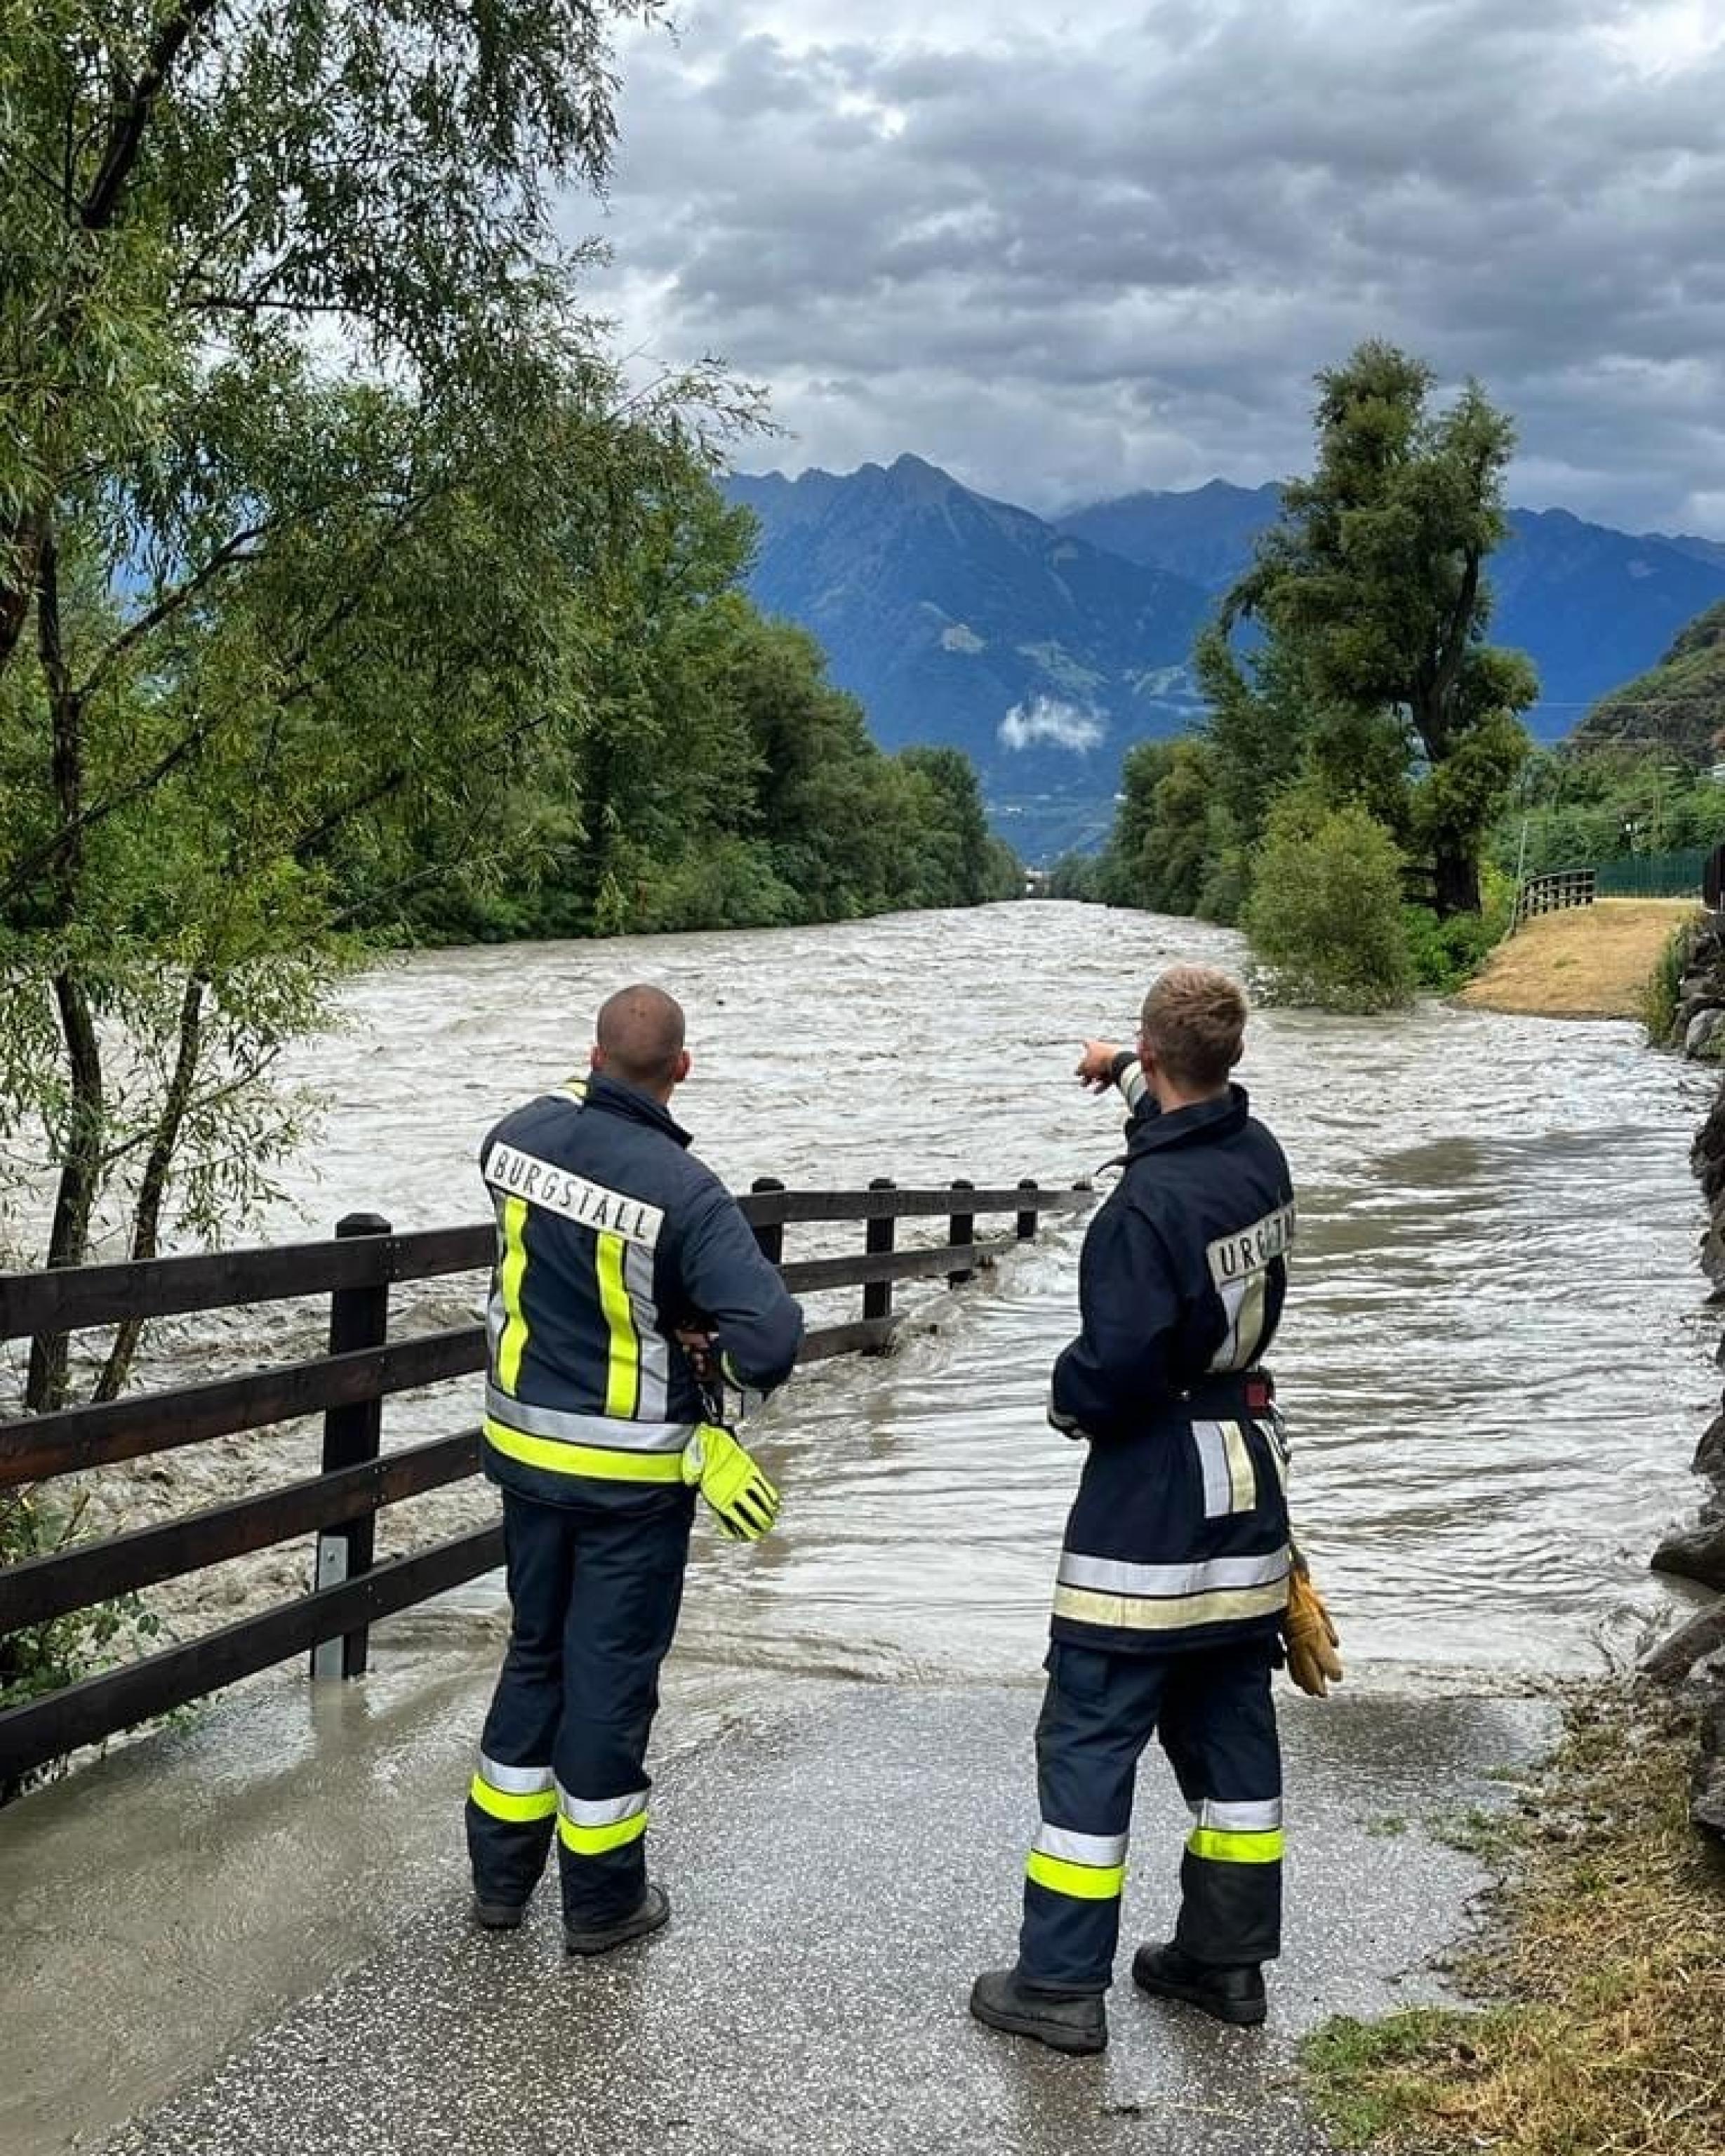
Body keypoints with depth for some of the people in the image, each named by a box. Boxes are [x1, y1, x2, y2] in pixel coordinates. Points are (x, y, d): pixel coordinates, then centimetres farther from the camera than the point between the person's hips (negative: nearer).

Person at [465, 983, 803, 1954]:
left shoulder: (519, 1137, -8)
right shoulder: (684, 1190, -24)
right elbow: (772, 1333, -28)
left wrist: (583, 1094, 21)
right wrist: (725, 1376, -9)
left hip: (528, 1448, 5)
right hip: (633, 1471, -5)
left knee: (536, 1652, 20)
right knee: (612, 1673, 7)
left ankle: (501, 1875, 31)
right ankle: (603, 1900, 22)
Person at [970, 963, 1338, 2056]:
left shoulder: (1150, 1202, -23)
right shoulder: (1262, 1157, 1)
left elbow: (1116, 1365, -25)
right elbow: (1205, 1110, 25)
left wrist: (1068, 1400, -5)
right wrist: (1129, 1074, 38)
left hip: (1151, 1495, -8)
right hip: (1250, 1484, 8)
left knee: (1089, 1737, 1)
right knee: (1232, 1726, 16)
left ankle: (1061, 1984, 8)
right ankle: (1228, 1958, 26)